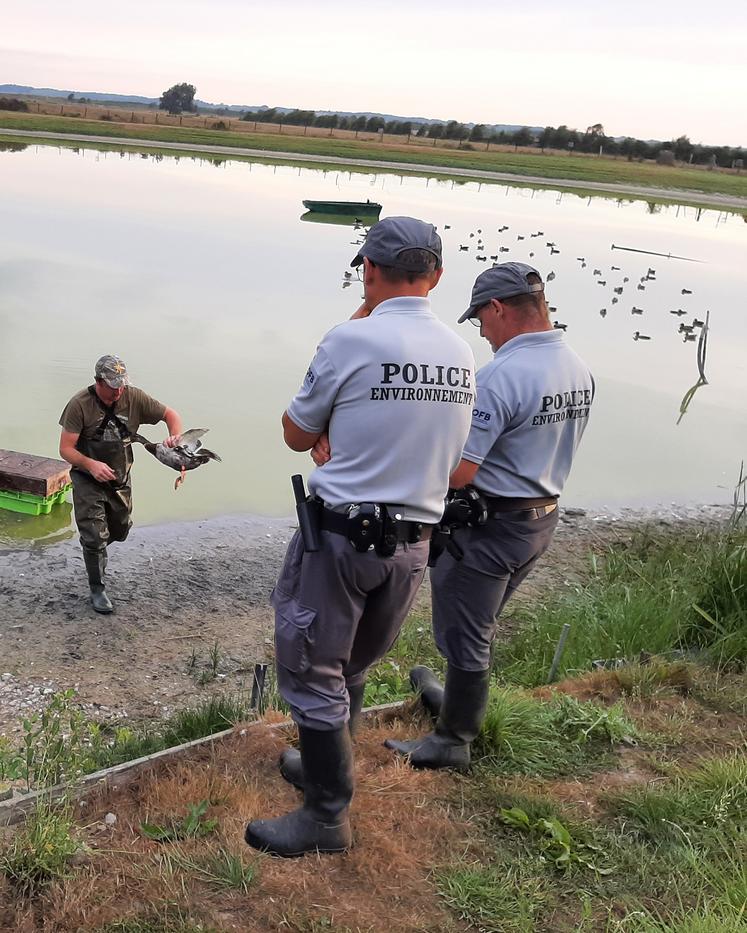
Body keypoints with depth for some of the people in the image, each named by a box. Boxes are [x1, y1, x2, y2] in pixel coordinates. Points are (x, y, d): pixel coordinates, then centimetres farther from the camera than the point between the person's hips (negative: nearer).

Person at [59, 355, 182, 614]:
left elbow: (169, 414, -2)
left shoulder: (133, 397, -11)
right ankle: (97, 590, 13)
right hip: (88, 482, -4)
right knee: (95, 537, -5)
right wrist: (91, 465, -37)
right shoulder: (80, 404, -21)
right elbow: (66, 449, -19)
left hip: (121, 481, 4)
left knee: (120, 530, 20)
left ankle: (93, 547, 52)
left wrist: (175, 436, -24)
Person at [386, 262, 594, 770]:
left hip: (489, 527, -9)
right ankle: (462, 701, 45)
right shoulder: (581, 370, 2)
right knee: (482, 623, 27)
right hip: (543, 518, 9)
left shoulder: (500, 376, -26)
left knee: (463, 633, 8)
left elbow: (456, 473, -28)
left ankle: (453, 740, 22)